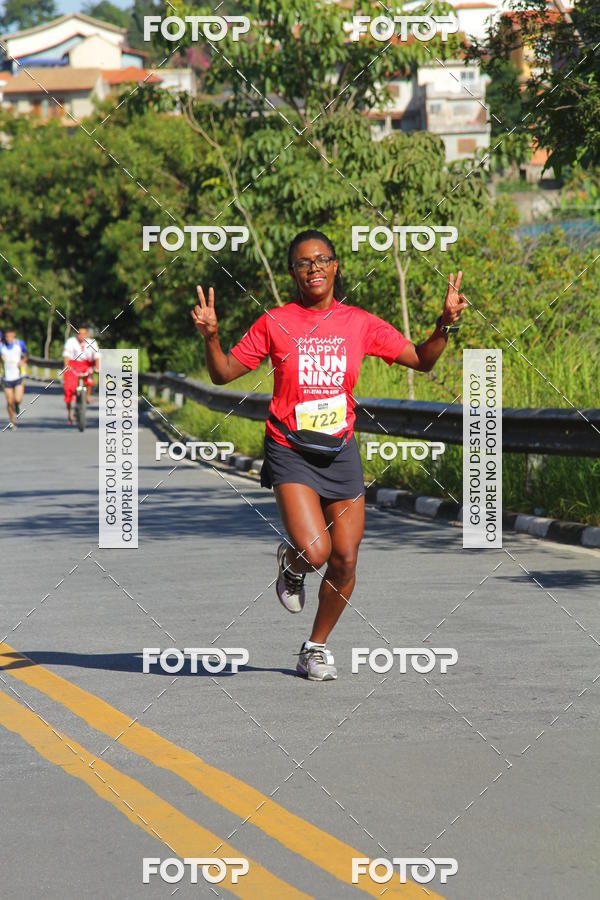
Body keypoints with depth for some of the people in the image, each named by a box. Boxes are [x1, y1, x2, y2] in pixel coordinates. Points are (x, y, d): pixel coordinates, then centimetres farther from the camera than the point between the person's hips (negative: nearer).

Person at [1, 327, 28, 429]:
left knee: (18, 399, -13)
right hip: (7, 378, 0)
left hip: (18, 377, 0)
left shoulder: (20, 344, -4)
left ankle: (17, 407, 24)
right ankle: (12, 422, 19)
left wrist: (23, 361, -8)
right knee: (9, 402, 0)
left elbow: (25, 355, 13)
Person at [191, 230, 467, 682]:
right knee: (314, 551, -20)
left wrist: (445, 324, -9)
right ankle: (291, 563, 19)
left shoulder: (360, 323, 3)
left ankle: (317, 646, 25)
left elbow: (421, 359, 7)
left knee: (345, 561, 2)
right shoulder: (275, 323, -2)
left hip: (340, 451, 3)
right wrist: (211, 336, -17)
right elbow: (224, 374, 2)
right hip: (291, 452, -3)